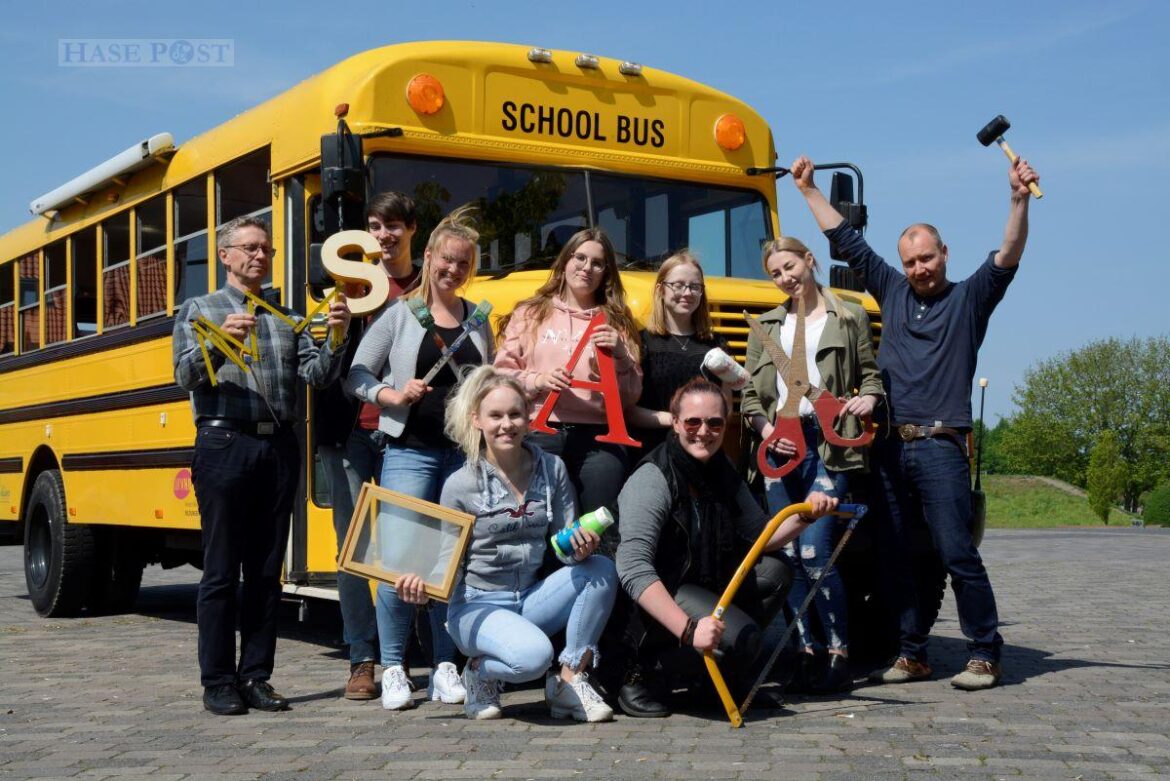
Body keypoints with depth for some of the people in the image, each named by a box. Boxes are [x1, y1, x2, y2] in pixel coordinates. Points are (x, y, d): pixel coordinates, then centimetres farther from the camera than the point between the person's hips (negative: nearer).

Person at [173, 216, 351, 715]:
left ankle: (256, 677, 12)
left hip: (279, 447, 4)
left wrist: (336, 337, -11)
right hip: (225, 444, -3)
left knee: (267, 570, 6)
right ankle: (218, 682, 4)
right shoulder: (199, 310, 8)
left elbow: (317, 375, 6)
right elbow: (185, 376, -5)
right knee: (221, 570, -1)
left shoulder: (288, 317, 17)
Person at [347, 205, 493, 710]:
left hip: (464, 454, 3)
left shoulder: (478, 321, 13)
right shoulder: (399, 314, 3)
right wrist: (392, 395, -15)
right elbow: (356, 376, 2)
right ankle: (393, 669, 5)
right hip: (410, 451, -3)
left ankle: (444, 668, 13)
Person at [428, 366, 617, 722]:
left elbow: (565, 544, 5)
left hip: (532, 599, 5)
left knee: (602, 569, -20)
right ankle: (481, 671, 2)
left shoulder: (552, 469, 3)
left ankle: (570, 681, -11)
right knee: (533, 655, -34)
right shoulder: (460, 486, -8)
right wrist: (424, 584, -26)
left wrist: (581, 549, -20)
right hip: (477, 606, -5)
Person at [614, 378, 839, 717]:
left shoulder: (722, 471, 4)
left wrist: (804, 515, -8)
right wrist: (687, 628, -41)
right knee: (741, 637, -26)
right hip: (651, 598, -9)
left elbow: (760, 536, 11)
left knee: (775, 572, 5)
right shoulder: (652, 479, -22)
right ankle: (638, 669, -10)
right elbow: (633, 569, -33)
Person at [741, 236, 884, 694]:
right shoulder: (766, 327, 17)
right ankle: (809, 653, 12)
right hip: (779, 447, 4)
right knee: (789, 556, 2)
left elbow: (871, 373, 14)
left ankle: (840, 656, -4)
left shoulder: (849, 319, 9)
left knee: (814, 550, -15)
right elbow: (749, 394, 14)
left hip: (828, 443, -4)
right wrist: (764, 428, -3)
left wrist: (869, 397, -7)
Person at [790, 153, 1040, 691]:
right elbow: (846, 241, 20)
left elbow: (1007, 258, -8)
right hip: (888, 445, 5)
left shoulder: (969, 299, 7)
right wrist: (809, 190, 21)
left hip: (939, 447, -4)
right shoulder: (892, 291, 16)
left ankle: (985, 655, 2)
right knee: (892, 555, 5)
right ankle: (913, 654, 13)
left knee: (957, 554, -7)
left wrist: (1019, 200, -20)